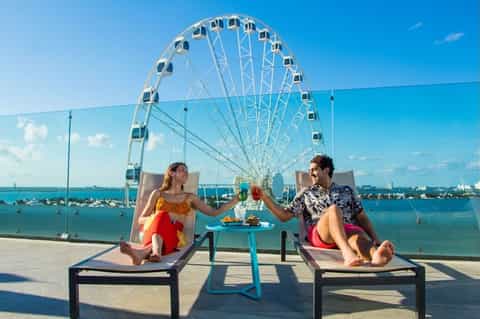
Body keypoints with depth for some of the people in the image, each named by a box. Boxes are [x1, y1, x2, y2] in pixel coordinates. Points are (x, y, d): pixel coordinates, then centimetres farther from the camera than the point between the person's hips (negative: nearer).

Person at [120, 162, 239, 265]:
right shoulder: (158, 193, 19)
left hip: (174, 236, 0)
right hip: (151, 231, 0)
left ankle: (144, 251, -62)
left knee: (162, 218, -33)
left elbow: (214, 212, 19)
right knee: (162, 216, -33)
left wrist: (235, 200, 11)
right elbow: (141, 219, 15)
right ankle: (156, 251, -62)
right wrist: (156, 218, -6)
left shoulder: (190, 197, 22)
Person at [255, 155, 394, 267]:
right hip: (319, 234, -1)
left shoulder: (346, 190, 23)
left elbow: (362, 218, 19)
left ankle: (376, 256, -69)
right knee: (333, 209, -34)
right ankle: (348, 253, -59)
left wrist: (376, 240, 3)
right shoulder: (306, 193, 22)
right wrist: (264, 196, 7)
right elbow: (284, 216, 17)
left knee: (359, 235, -36)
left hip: (349, 231, 2)